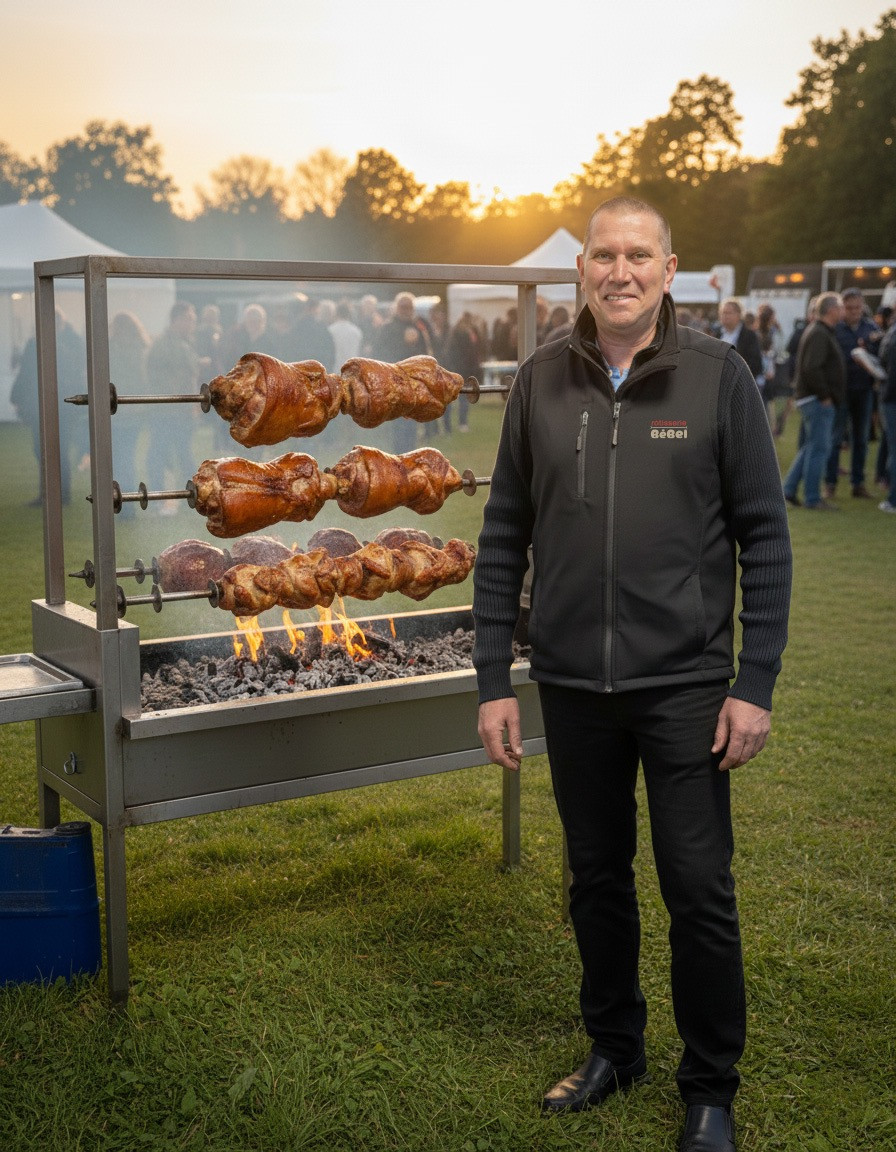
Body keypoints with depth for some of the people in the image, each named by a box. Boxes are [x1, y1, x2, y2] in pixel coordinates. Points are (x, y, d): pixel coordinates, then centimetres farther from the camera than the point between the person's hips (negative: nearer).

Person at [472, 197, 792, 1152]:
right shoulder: (542, 381, 1)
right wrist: (492, 682, 0)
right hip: (572, 682, 3)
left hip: (684, 681, -2)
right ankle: (614, 1048, 37)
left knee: (699, 892, 4)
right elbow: (504, 538, 3)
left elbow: (763, 537, -4)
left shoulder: (717, 376, -5)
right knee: (596, 878, 16)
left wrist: (755, 684, -9)